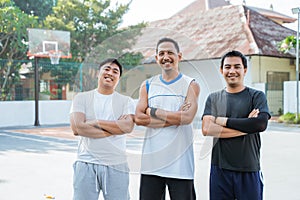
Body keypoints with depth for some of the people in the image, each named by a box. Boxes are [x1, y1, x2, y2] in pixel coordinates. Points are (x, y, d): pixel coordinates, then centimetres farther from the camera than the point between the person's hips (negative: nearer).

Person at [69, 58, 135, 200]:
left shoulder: (126, 101, 8)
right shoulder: (81, 98, 7)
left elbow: (128, 126, -11)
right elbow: (77, 128, -8)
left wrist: (96, 122, -9)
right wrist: (114, 128, -8)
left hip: (116, 165, 0)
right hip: (86, 164, 0)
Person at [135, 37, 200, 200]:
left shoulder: (190, 85, 3)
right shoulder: (147, 85, 11)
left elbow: (187, 117, -13)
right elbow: (138, 118, -3)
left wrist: (153, 111, -8)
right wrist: (174, 117, -10)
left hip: (180, 163, -2)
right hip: (151, 162, 2)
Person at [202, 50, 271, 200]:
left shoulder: (257, 96, 3)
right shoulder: (213, 98, 7)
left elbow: (261, 124, -15)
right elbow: (206, 129, -7)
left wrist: (224, 121, -11)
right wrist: (246, 127, -12)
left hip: (249, 170, -1)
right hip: (220, 169, 2)